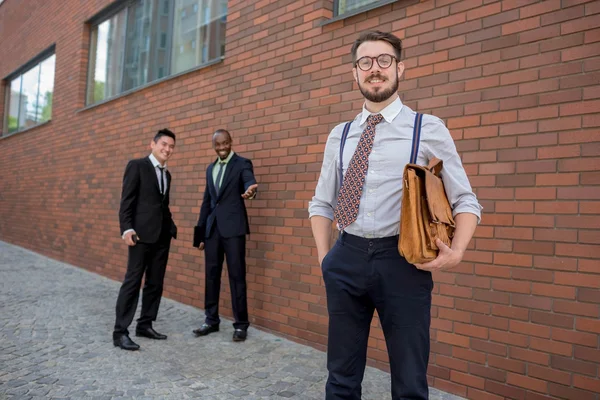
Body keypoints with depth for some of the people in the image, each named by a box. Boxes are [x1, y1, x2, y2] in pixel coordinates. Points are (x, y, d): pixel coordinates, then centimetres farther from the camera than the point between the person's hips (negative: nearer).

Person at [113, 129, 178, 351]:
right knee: (133, 281, -5)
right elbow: (126, 199, -9)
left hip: (162, 235, 7)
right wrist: (127, 228, -17)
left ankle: (145, 324, 20)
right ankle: (120, 332, 2)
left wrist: (171, 226, 9)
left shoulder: (167, 174, 18)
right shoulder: (137, 165, -2)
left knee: (155, 282, 9)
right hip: (142, 233, -7)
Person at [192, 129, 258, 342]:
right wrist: (200, 232, 15)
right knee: (211, 275, 10)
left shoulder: (242, 164, -1)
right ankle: (211, 320, 23)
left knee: (237, 276, -2)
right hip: (212, 228, 6)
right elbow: (206, 201, 18)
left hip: (233, 228, -5)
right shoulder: (210, 168, 16)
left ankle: (241, 324, 7)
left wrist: (250, 191, -47)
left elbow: (249, 182, -22)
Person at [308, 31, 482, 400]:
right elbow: (321, 204, 16)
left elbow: (465, 200, 1)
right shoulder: (339, 136, 10)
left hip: (403, 261, -2)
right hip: (347, 260, 3)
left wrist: (456, 253, -15)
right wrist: (324, 256, 4)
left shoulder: (429, 129, 0)